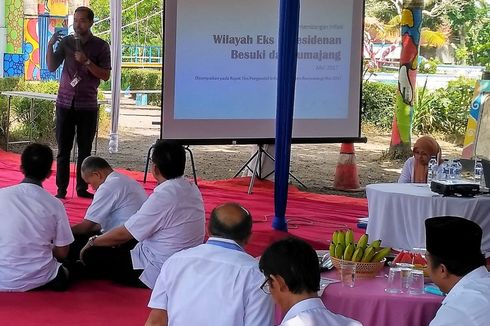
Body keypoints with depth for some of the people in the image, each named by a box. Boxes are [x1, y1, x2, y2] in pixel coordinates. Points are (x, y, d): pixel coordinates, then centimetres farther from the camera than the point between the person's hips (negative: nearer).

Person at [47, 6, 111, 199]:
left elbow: (105, 75, -4)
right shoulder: (65, 42, 6)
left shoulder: (100, 46, 1)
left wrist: (86, 62, -16)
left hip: (88, 105, -1)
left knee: (85, 149, 3)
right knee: (63, 149, 0)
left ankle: (82, 188, 10)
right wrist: (50, 46, -12)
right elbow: (52, 67, 2)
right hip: (65, 103, 1)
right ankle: (61, 189, 3)